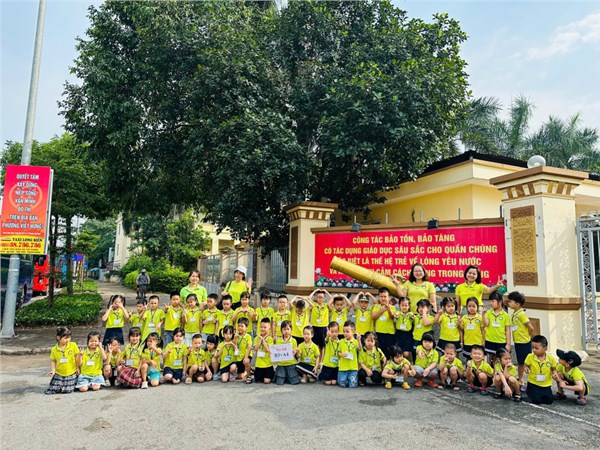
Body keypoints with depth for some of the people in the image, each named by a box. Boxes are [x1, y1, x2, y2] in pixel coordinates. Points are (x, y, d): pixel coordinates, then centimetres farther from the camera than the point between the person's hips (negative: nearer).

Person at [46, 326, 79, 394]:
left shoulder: (73, 345, -8)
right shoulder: (54, 349, -3)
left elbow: (77, 358, 1)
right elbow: (53, 361, 9)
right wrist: (53, 370, -5)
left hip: (71, 374, -2)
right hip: (58, 374, 2)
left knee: (68, 391, -11)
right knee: (51, 391, -3)